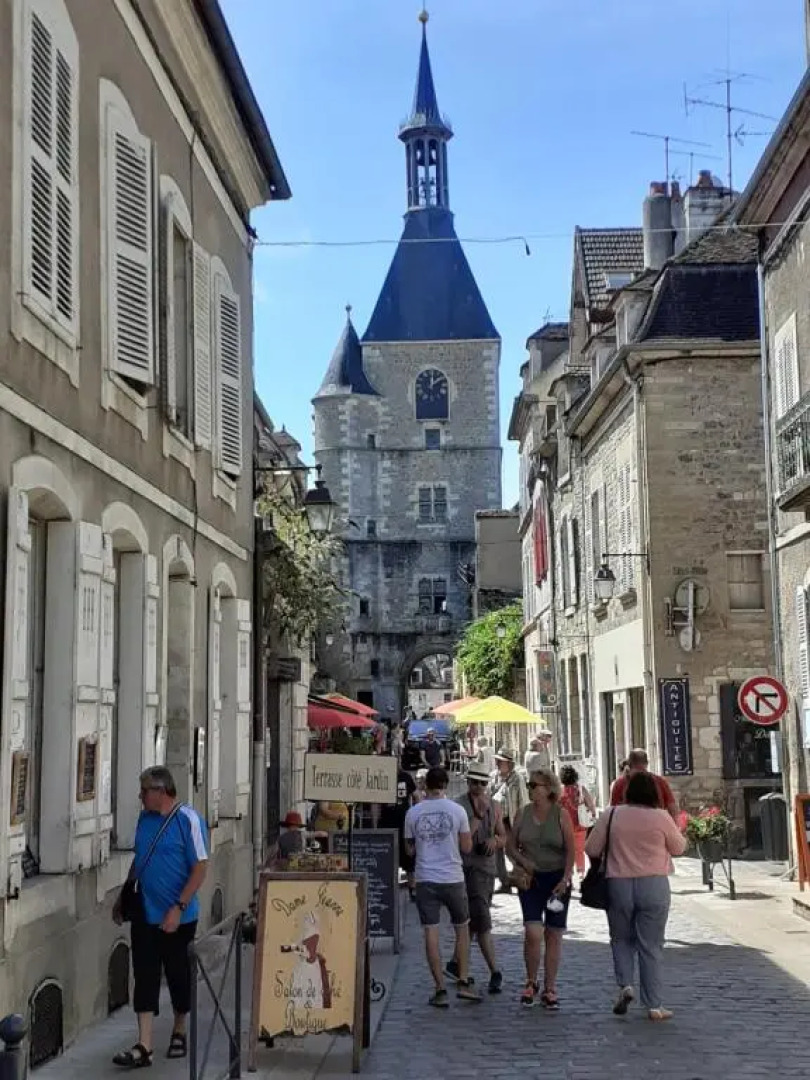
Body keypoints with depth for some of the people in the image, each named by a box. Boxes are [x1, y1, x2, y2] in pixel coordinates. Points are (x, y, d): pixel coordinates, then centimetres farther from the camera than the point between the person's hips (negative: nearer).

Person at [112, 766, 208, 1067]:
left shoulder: (188, 820, -14)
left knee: (178, 975, 9)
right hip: (144, 914, 5)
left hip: (177, 917, -5)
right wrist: (123, 897, 15)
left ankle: (179, 1033, 29)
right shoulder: (145, 818, 6)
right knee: (145, 977, 1)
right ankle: (144, 1046, 3)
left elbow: (200, 868, -15)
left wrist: (178, 909, -20)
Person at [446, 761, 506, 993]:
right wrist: (478, 815, -22)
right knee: (482, 923, -10)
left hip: (488, 869, 7)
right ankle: (495, 973, -8)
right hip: (470, 868, -7)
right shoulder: (459, 806, -9)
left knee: (471, 921, 15)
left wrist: (495, 839, -5)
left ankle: (455, 964, 30)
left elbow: (503, 839, 17)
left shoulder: (493, 807, 11)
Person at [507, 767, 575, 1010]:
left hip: (557, 879, -1)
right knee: (532, 933, -12)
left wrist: (565, 879, -14)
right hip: (530, 880, 1)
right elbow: (511, 846, 9)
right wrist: (522, 861, -10)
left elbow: (571, 851, -4)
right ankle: (531, 983, 9)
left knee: (553, 935, 4)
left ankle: (549, 989, 14)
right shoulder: (523, 814, 3)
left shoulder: (561, 815, -3)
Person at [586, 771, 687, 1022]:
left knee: (621, 939, 20)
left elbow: (591, 849, 1)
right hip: (654, 884, -1)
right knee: (651, 945, 6)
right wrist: (677, 832, 27)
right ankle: (654, 1006, 9)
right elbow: (679, 848, 8)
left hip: (619, 884, 1)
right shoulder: (661, 817, -5)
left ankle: (625, 984, 0)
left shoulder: (612, 815, -2)